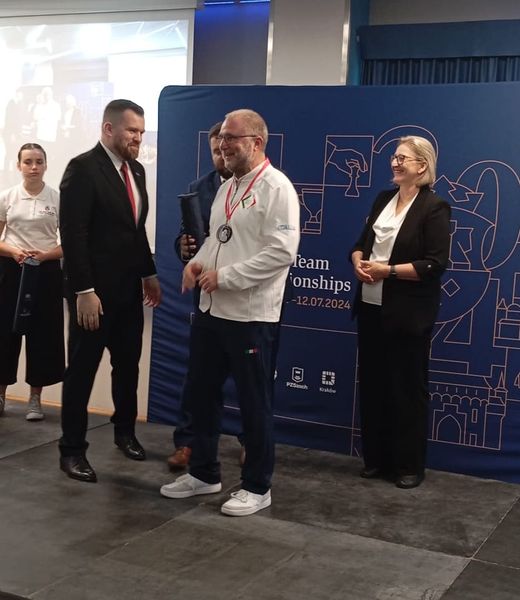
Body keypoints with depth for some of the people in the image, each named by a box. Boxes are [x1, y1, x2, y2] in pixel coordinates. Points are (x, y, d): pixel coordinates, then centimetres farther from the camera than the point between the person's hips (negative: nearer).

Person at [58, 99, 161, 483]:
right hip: (94, 291, -7)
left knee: (128, 365, 17)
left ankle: (125, 431, 35)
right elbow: (73, 235, -19)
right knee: (82, 370, 3)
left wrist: (149, 273, 13)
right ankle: (73, 449, 14)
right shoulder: (83, 168, -14)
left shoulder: (136, 170, 10)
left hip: (128, 289, 7)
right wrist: (84, 291, -22)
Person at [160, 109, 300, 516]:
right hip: (212, 310, 9)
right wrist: (198, 262, 1)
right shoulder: (228, 187, 15)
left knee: (254, 404, 4)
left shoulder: (276, 187, -13)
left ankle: (257, 487, 19)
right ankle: (204, 474, 33)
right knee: (200, 394, 16)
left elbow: (282, 251, -22)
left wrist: (225, 276, -20)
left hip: (251, 315, -9)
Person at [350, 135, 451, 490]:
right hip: (371, 307, 7)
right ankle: (376, 459, 25)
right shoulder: (384, 199, 13)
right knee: (372, 384, 12)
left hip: (408, 314, -7)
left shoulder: (434, 207, -10)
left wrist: (389, 270, -18)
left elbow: (435, 264, -16)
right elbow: (361, 243, 16)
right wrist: (359, 262, -6)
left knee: (407, 387, 3)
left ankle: (410, 466, 16)